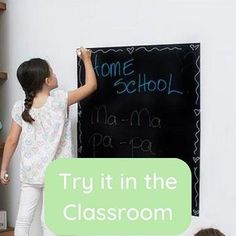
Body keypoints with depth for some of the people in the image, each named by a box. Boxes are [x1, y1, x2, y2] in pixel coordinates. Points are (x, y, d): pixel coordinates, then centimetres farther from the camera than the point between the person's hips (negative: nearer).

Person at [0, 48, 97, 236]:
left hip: (30, 172, 4)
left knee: (23, 218, 9)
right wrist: (87, 60, 13)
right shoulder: (59, 100, -11)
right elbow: (91, 85, -2)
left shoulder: (20, 107, -2)